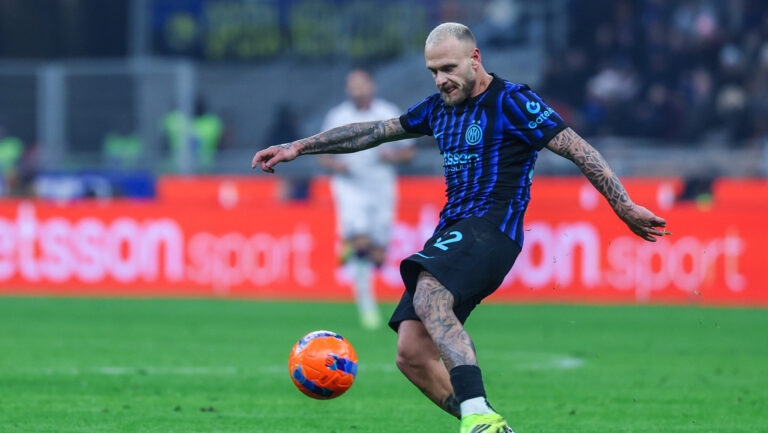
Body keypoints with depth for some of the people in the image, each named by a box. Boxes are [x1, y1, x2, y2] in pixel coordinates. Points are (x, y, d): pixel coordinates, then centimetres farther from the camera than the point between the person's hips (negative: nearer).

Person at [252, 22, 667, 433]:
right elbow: (375, 132, 28)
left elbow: (579, 150, -3)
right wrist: (297, 147, 26)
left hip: (491, 227, -8)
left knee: (428, 298, -36)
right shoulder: (439, 107, 20)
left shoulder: (510, 102, -2)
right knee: (411, 355, -6)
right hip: (451, 232, 8)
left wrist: (624, 207, -8)